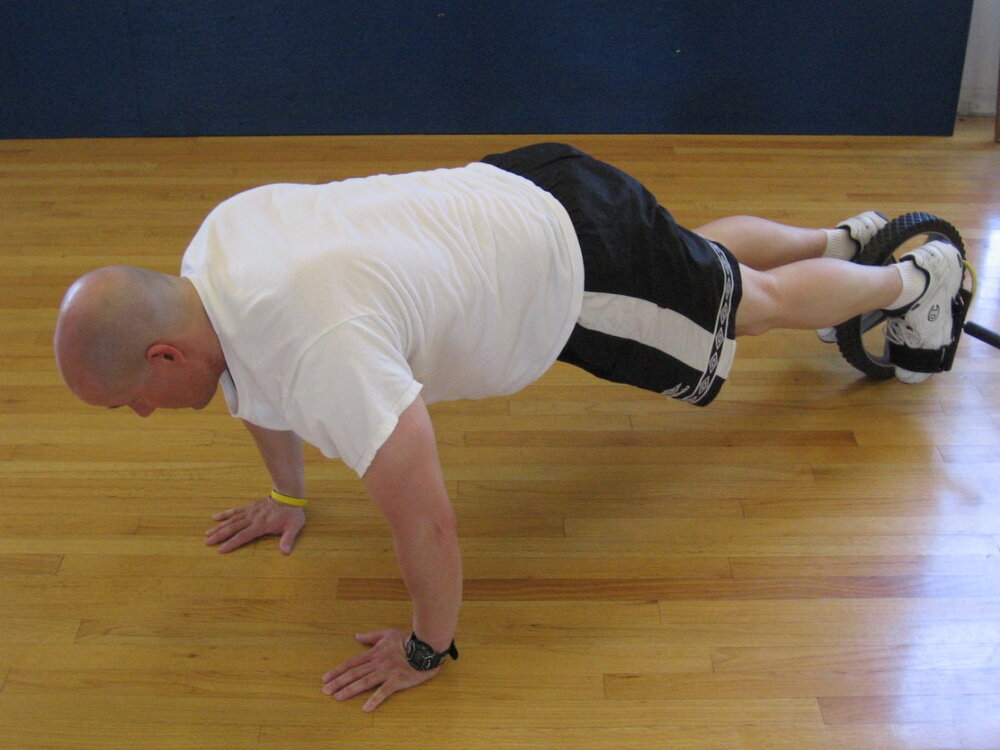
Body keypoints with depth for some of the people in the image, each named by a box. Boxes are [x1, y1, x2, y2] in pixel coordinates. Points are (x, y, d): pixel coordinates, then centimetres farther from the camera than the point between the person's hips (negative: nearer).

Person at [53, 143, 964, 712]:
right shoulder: (214, 250, -13)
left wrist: (428, 649, -18)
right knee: (708, 254, 32)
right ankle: (843, 238, 59)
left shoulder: (316, 343, -41)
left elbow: (424, 515, -35)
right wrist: (288, 496, 19)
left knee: (754, 304, 18)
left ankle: (914, 277, 46)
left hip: (577, 260, -7)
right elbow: (258, 384, 9)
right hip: (516, 199, 7)